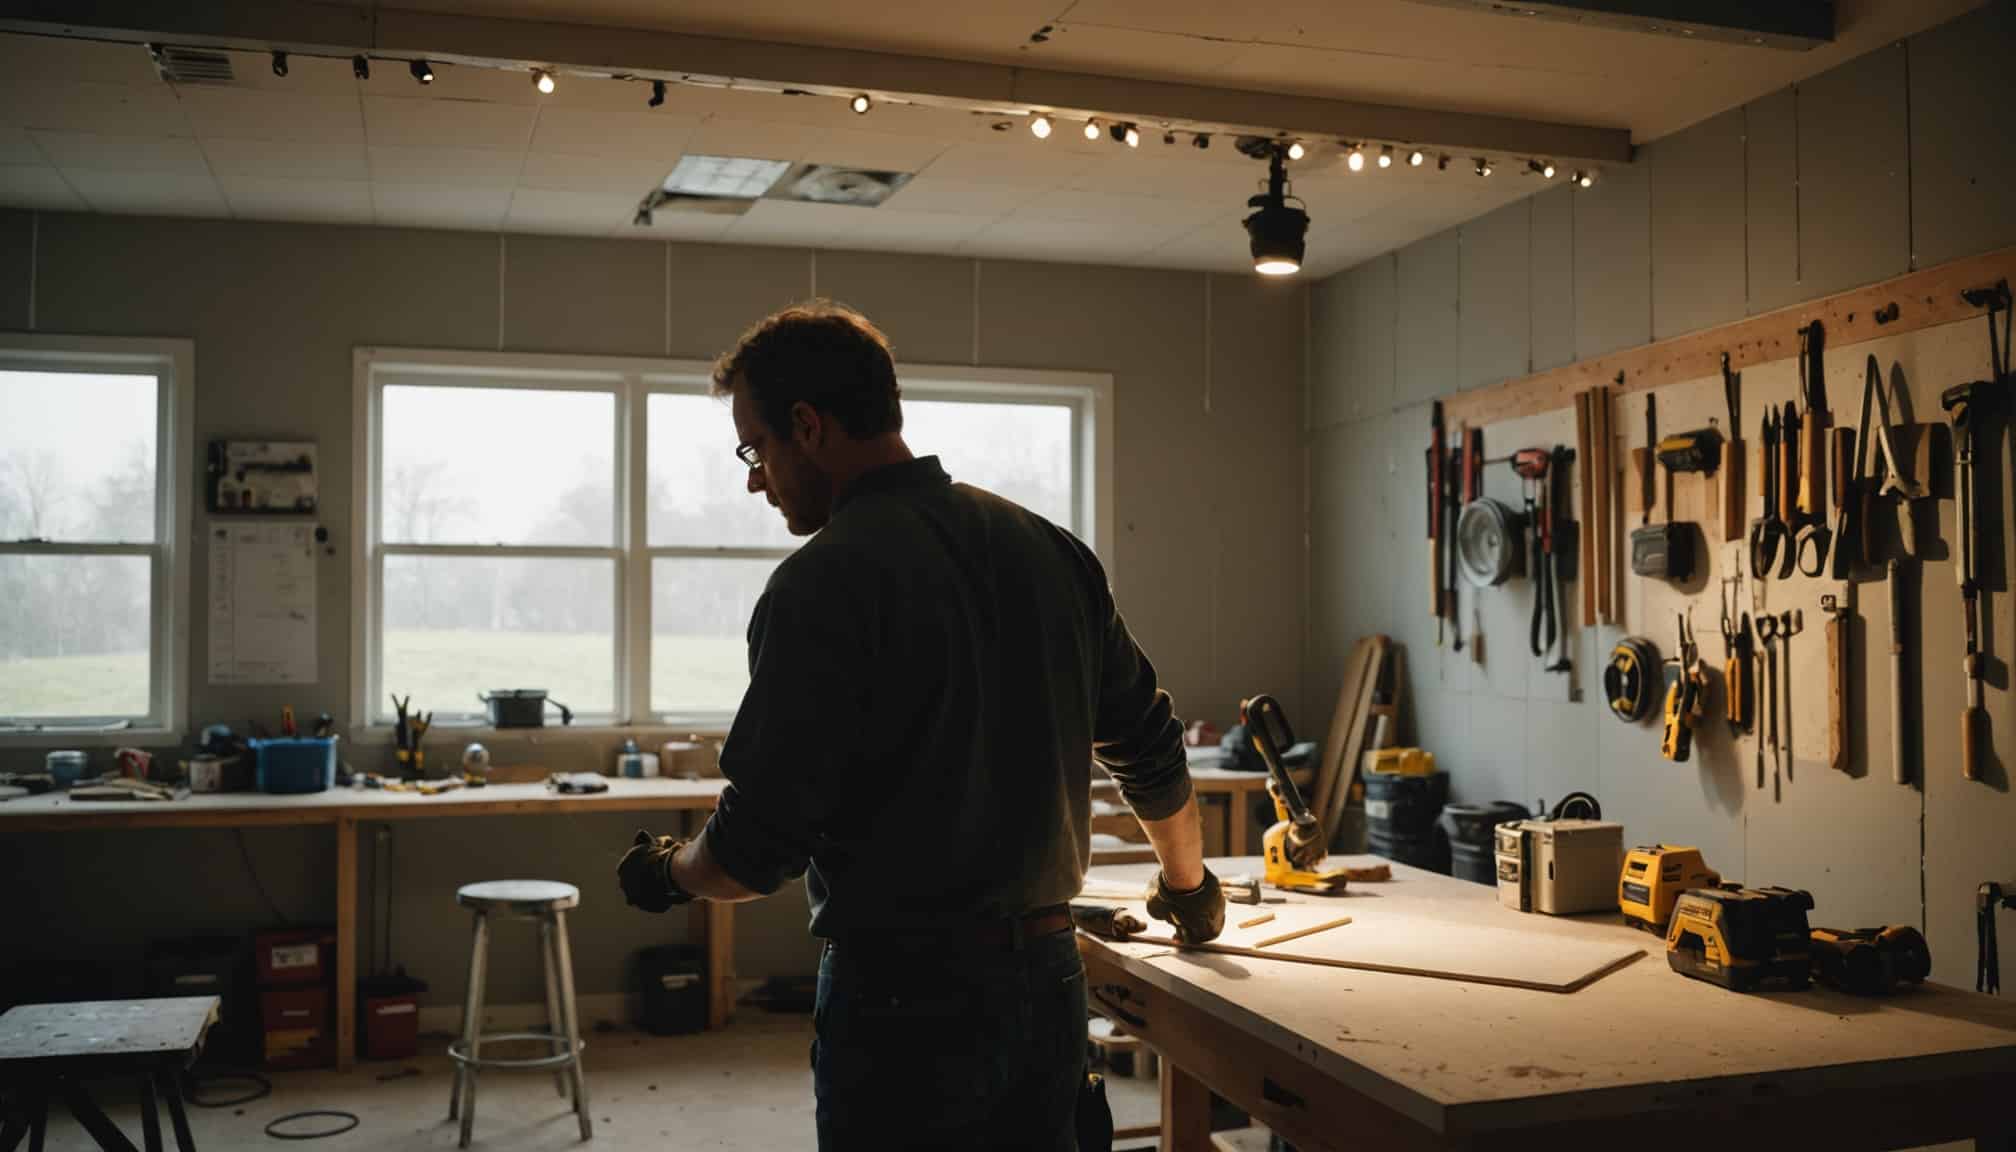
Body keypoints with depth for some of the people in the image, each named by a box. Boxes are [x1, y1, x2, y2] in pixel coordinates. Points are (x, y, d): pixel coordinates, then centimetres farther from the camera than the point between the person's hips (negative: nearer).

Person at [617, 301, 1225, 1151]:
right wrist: (1188, 880, 29)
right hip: (1048, 979, 7)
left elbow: (758, 852, -16)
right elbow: (1151, 749, 12)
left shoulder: (825, 583, -17)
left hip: (906, 996, -6)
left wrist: (667, 873, 7)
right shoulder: (1050, 550, 4)